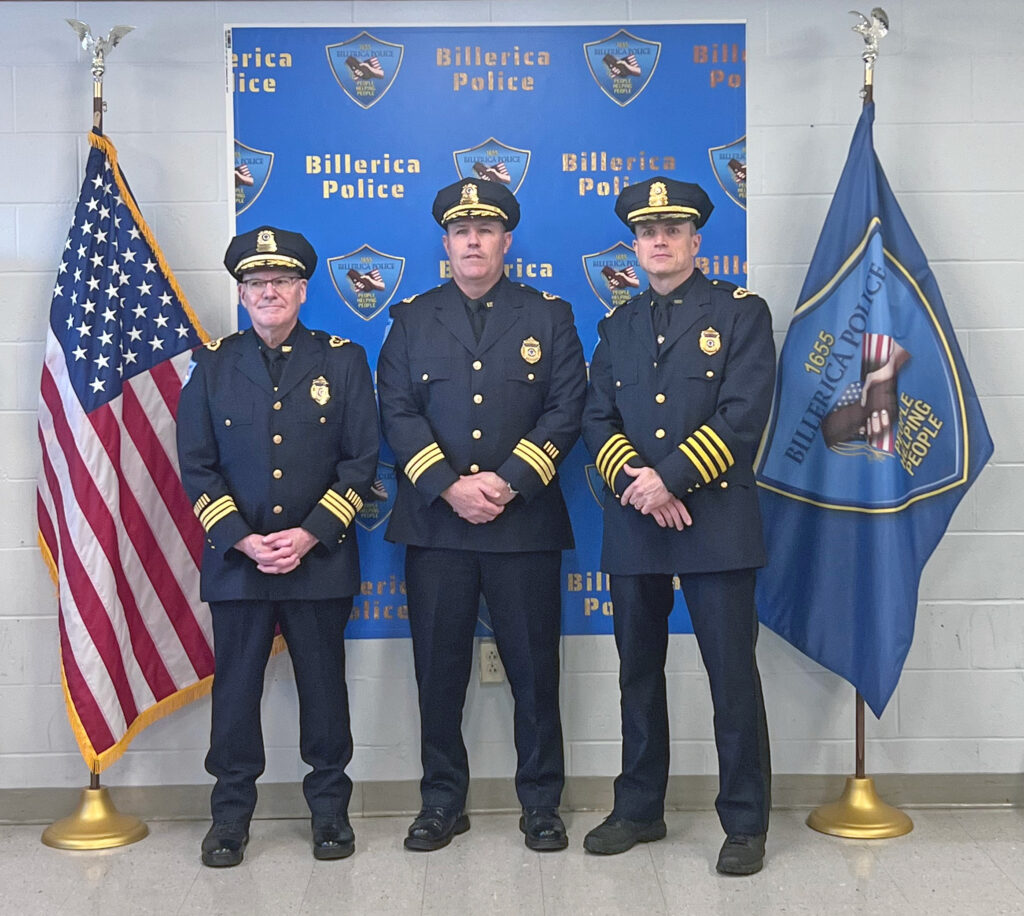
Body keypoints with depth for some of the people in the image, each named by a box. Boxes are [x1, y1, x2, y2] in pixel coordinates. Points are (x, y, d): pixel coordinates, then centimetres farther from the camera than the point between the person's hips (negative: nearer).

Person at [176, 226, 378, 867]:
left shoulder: (343, 361, 4)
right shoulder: (213, 365, 6)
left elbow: (361, 460, -1)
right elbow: (196, 466, 3)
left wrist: (309, 534, -11)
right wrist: (244, 540, -9)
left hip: (321, 559, -1)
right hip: (235, 559, 1)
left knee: (324, 686, 8)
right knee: (236, 688, 6)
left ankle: (330, 809, 23)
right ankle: (231, 815, 20)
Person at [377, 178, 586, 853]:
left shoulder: (549, 316, 9)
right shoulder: (412, 320, 12)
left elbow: (566, 411, -1)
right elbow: (398, 412, 1)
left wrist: (508, 482, -13)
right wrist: (449, 486, -12)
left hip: (525, 521, -1)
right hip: (435, 523, 1)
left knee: (535, 669, 4)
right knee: (439, 670, 6)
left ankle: (541, 803, 18)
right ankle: (443, 802, 20)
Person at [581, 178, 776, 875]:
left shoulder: (742, 312, 2)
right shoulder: (618, 326, 16)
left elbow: (743, 415, -9)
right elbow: (598, 420, 8)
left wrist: (671, 477, -17)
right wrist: (634, 480, -11)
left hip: (716, 520, -4)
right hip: (632, 524, 5)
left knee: (733, 675, -1)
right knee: (639, 672, 12)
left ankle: (745, 823, 12)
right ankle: (640, 810, 25)